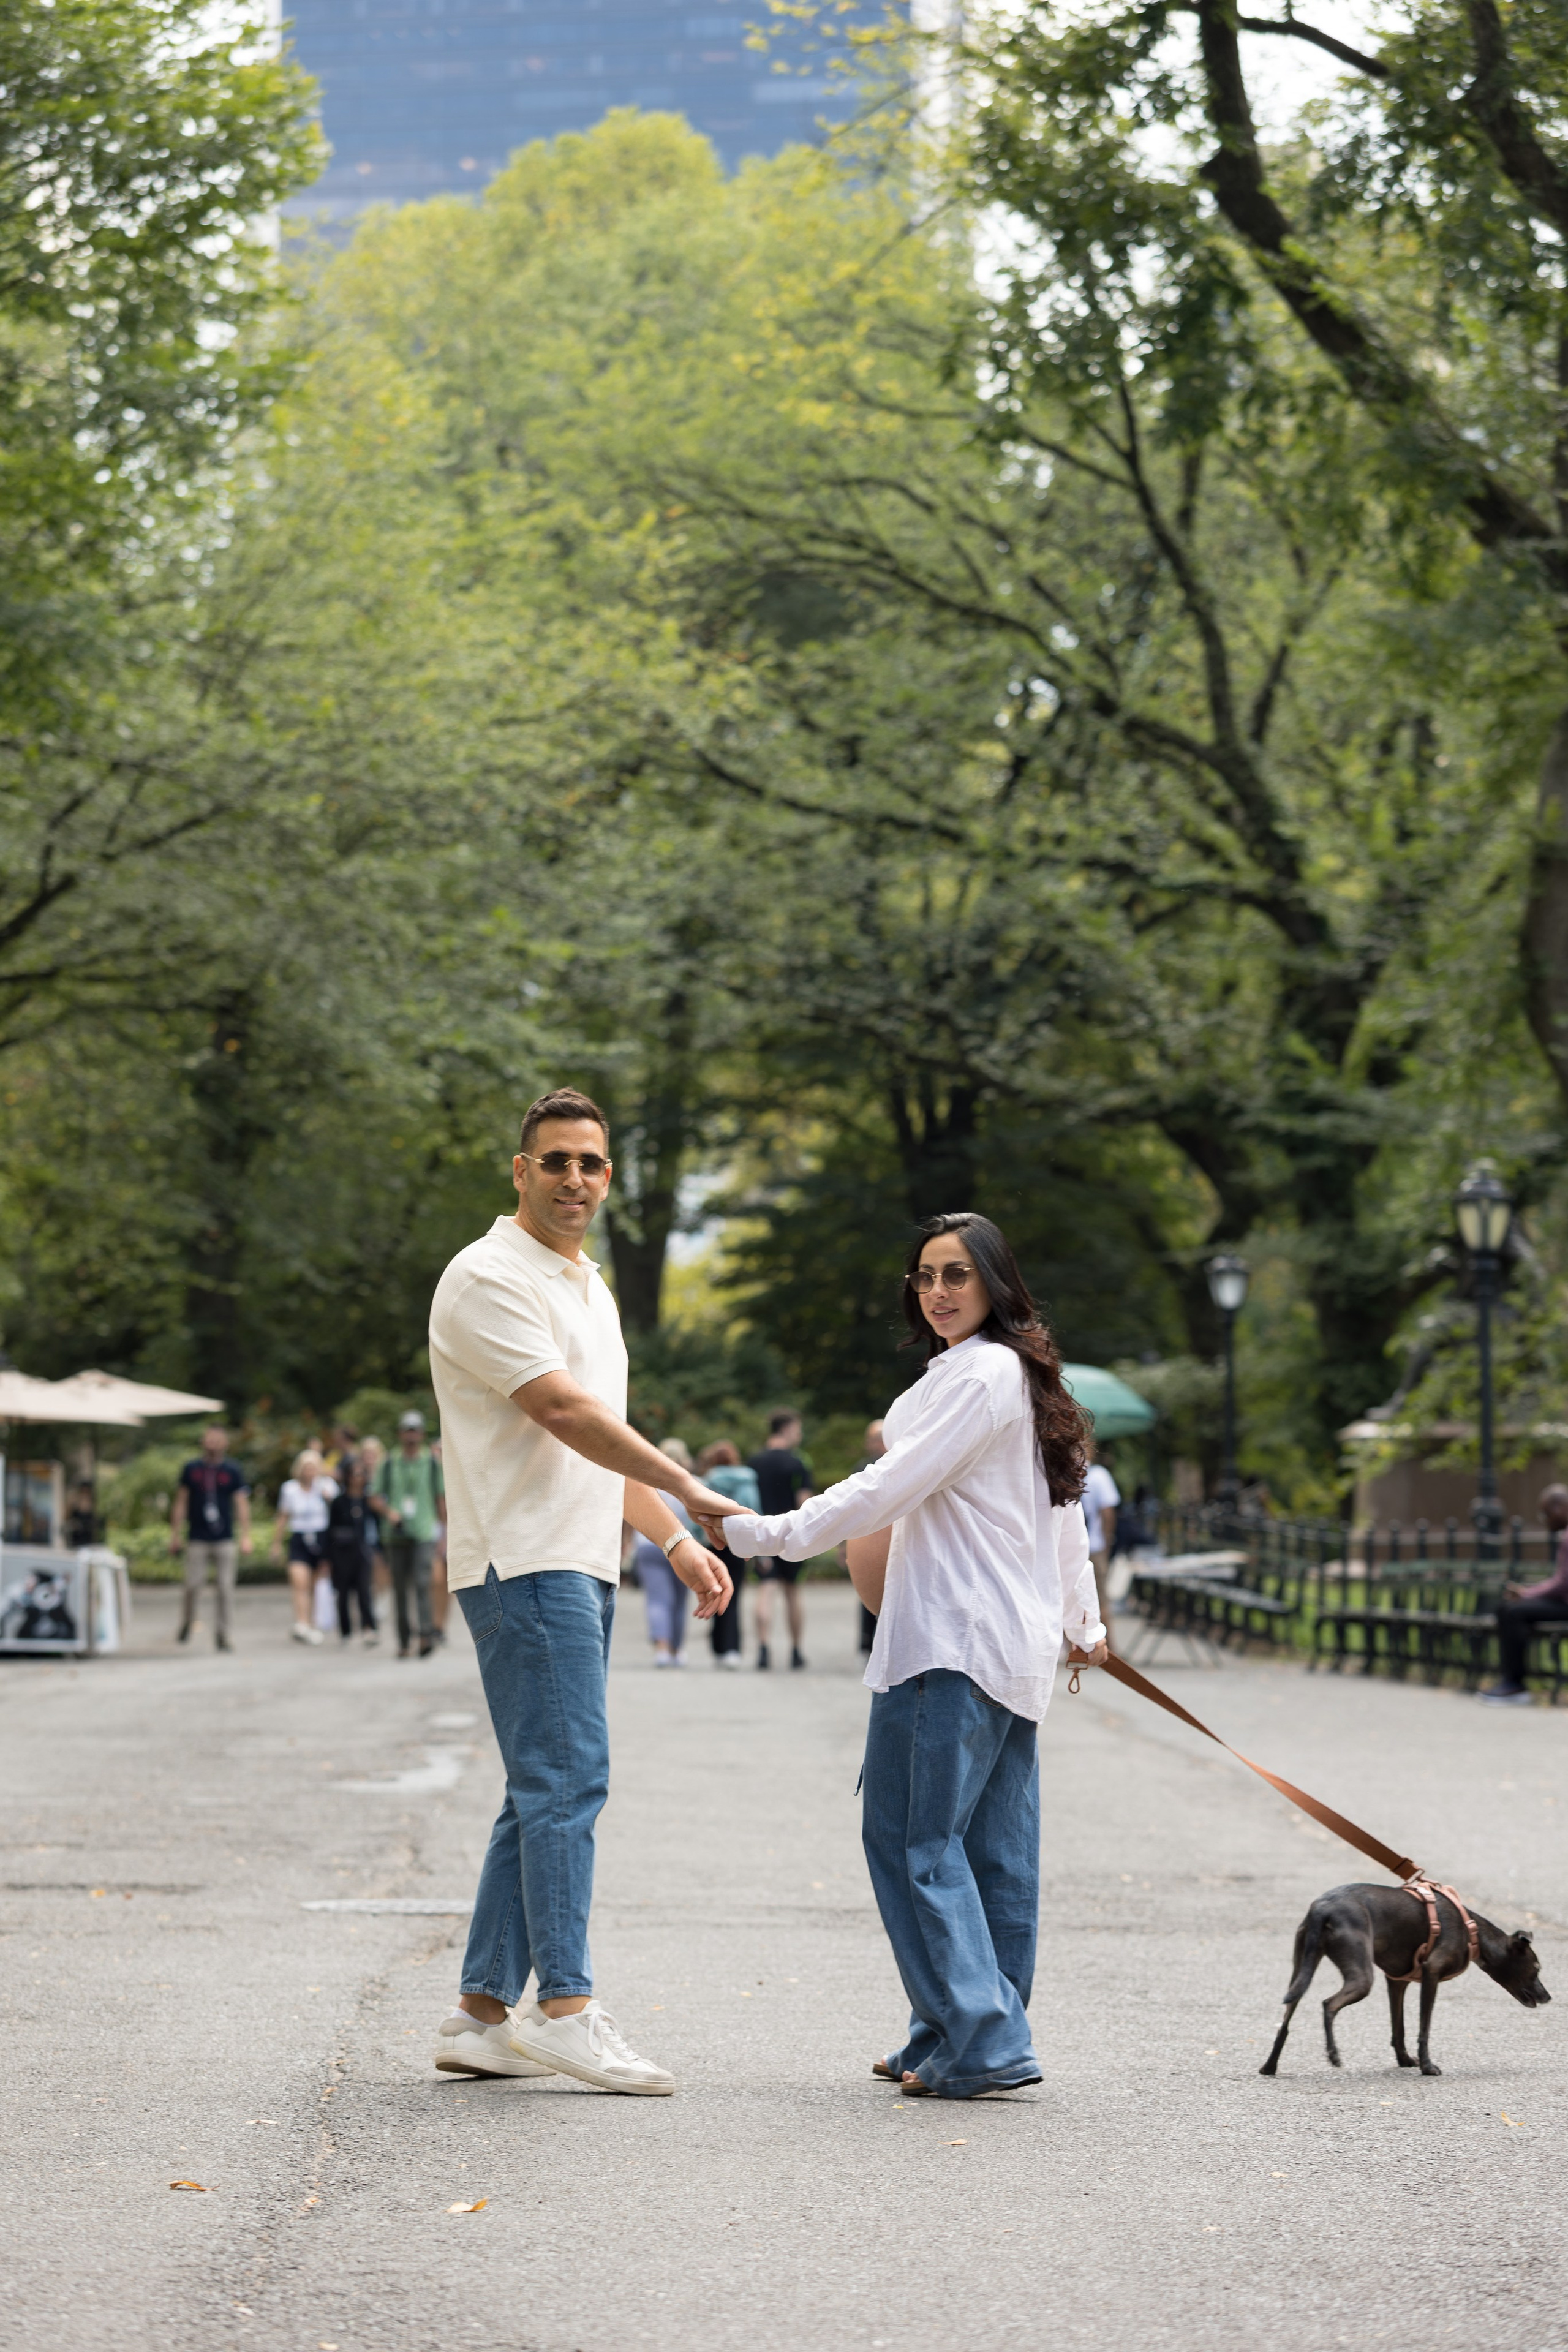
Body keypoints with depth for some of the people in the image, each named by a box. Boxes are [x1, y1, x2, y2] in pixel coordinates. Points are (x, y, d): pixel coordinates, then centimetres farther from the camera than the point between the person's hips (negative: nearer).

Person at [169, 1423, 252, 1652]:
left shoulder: (233, 1471, 5)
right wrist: (175, 1534, 8)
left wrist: (246, 1536, -4)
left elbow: (242, 1504, 4)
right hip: (197, 1539, 0)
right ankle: (187, 1623, 18)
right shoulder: (192, 1469, 7)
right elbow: (180, 1502, 11)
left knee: (225, 1586, -3)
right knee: (193, 1585, -5)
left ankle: (223, 1633, 3)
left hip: (224, 1540, 0)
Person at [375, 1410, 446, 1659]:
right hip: (396, 1533, 2)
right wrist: (389, 1512, -10)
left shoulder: (432, 1463, 8)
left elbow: (441, 1498, 11)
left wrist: (443, 1531, 5)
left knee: (422, 1582, -17)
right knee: (400, 1588, 3)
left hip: (424, 1533, -2)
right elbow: (378, 1498, 11)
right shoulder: (390, 1464, 10)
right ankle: (404, 1639, 9)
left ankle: (427, 1635, -23)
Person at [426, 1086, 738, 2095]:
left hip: (581, 1567, 10)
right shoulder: (490, 1277, -9)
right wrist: (690, 1486, -17)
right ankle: (565, 2007, -17)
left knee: (550, 1789, 8)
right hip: (522, 1560, -10)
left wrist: (678, 1540, 20)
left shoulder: (587, 1285, 22)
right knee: (567, 1777, -15)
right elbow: (564, 1412, -18)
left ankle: (484, 2011, 11)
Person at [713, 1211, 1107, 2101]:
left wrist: (775, 1532, -14)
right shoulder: (1025, 1375, 20)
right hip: (1017, 1646, 10)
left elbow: (894, 1486, -16)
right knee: (994, 1844, 9)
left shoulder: (980, 1374, -11)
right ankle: (973, 2034, 12)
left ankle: (980, 2040, -14)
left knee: (917, 1835, -10)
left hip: (954, 1643, -10)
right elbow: (1066, 1508, 27)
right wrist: (1083, 1621, 35)